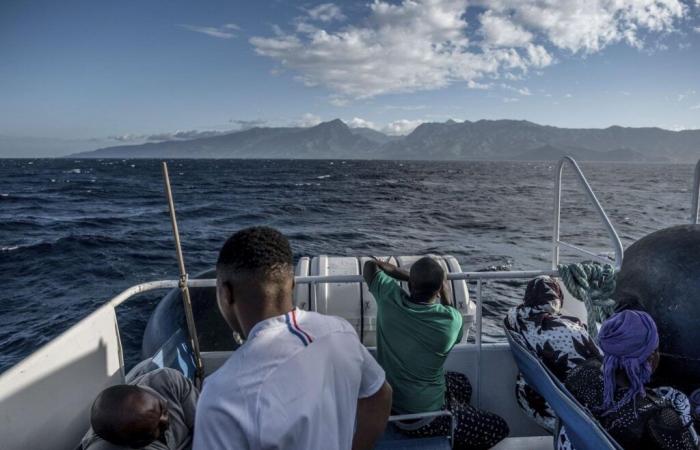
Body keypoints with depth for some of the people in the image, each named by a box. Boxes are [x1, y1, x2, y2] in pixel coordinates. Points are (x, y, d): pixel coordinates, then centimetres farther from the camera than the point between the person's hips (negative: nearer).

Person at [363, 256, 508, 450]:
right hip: (422, 420, -5)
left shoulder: (389, 298, -18)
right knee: (498, 428, 14)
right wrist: (445, 293, 11)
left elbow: (370, 265, 2)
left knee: (461, 382, 27)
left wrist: (409, 276, 4)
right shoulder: (451, 319, -25)